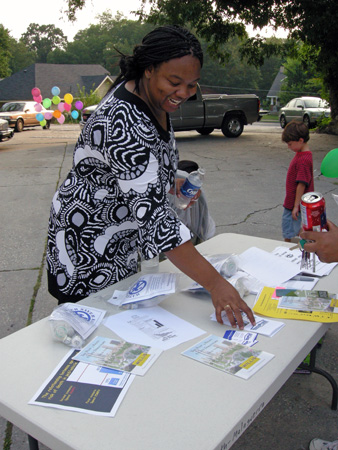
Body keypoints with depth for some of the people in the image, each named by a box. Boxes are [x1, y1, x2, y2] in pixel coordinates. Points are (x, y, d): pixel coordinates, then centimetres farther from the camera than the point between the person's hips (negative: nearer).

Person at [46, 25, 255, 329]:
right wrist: (215, 283, -37)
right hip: (86, 250, -9)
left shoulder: (155, 98, -4)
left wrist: (170, 182, 4)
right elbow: (154, 216, -38)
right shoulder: (124, 123, -34)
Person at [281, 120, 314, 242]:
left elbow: (302, 184, -24)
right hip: (291, 202, 10)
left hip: (294, 203, -10)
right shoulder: (301, 153, 7)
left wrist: (296, 206, -21)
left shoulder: (303, 160, -24)